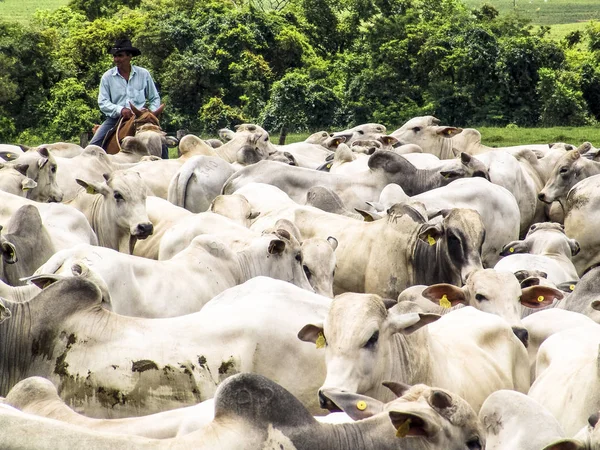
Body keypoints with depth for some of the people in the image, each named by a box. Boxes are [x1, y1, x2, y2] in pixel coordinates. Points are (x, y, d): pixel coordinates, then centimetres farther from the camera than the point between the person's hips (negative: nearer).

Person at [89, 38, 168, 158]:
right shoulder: (107, 77, 2)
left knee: (161, 146, -16)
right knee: (93, 146, -18)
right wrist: (120, 110, -19)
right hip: (115, 119, 0)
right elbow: (102, 103, -2)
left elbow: (155, 99, 14)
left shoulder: (143, 74, 4)